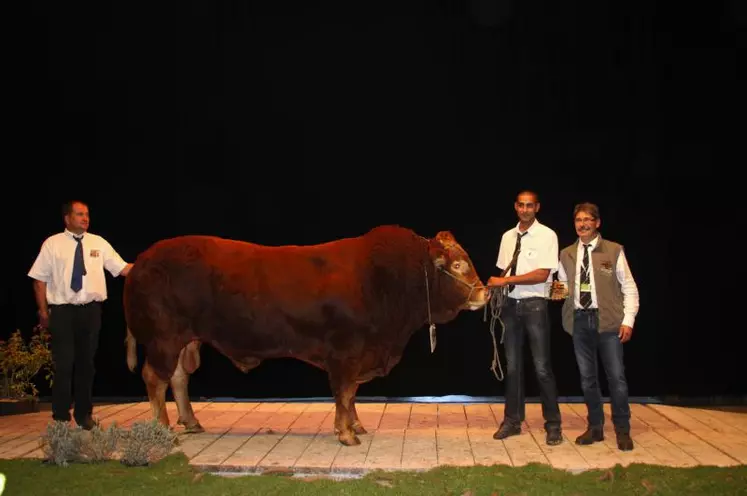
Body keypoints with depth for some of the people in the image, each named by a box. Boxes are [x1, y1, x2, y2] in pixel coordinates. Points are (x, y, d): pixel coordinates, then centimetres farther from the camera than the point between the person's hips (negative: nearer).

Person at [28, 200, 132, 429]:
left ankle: (84, 414, 25)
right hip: (63, 311, -3)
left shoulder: (98, 243, 6)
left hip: (91, 310, 3)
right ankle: (61, 416, 11)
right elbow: (40, 279, 0)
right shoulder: (52, 244, 0)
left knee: (86, 363, 12)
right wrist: (43, 311, -4)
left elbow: (122, 268, 2)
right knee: (64, 365, -1)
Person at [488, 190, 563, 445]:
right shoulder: (507, 237, 10)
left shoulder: (547, 235, -7)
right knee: (512, 365, 11)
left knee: (542, 366, -1)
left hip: (534, 304, -5)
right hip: (510, 304, 5)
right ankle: (512, 420, 20)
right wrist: (497, 285, -5)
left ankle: (553, 424, 10)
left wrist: (506, 280, -16)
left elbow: (542, 274, -15)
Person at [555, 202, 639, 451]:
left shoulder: (614, 251, 1)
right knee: (587, 377, 9)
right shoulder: (566, 254, 11)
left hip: (608, 320, -3)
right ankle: (595, 427, 21)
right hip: (579, 320, 3)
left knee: (616, 376, -1)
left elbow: (629, 288, 1)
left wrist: (628, 320, -7)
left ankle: (622, 430, 11)